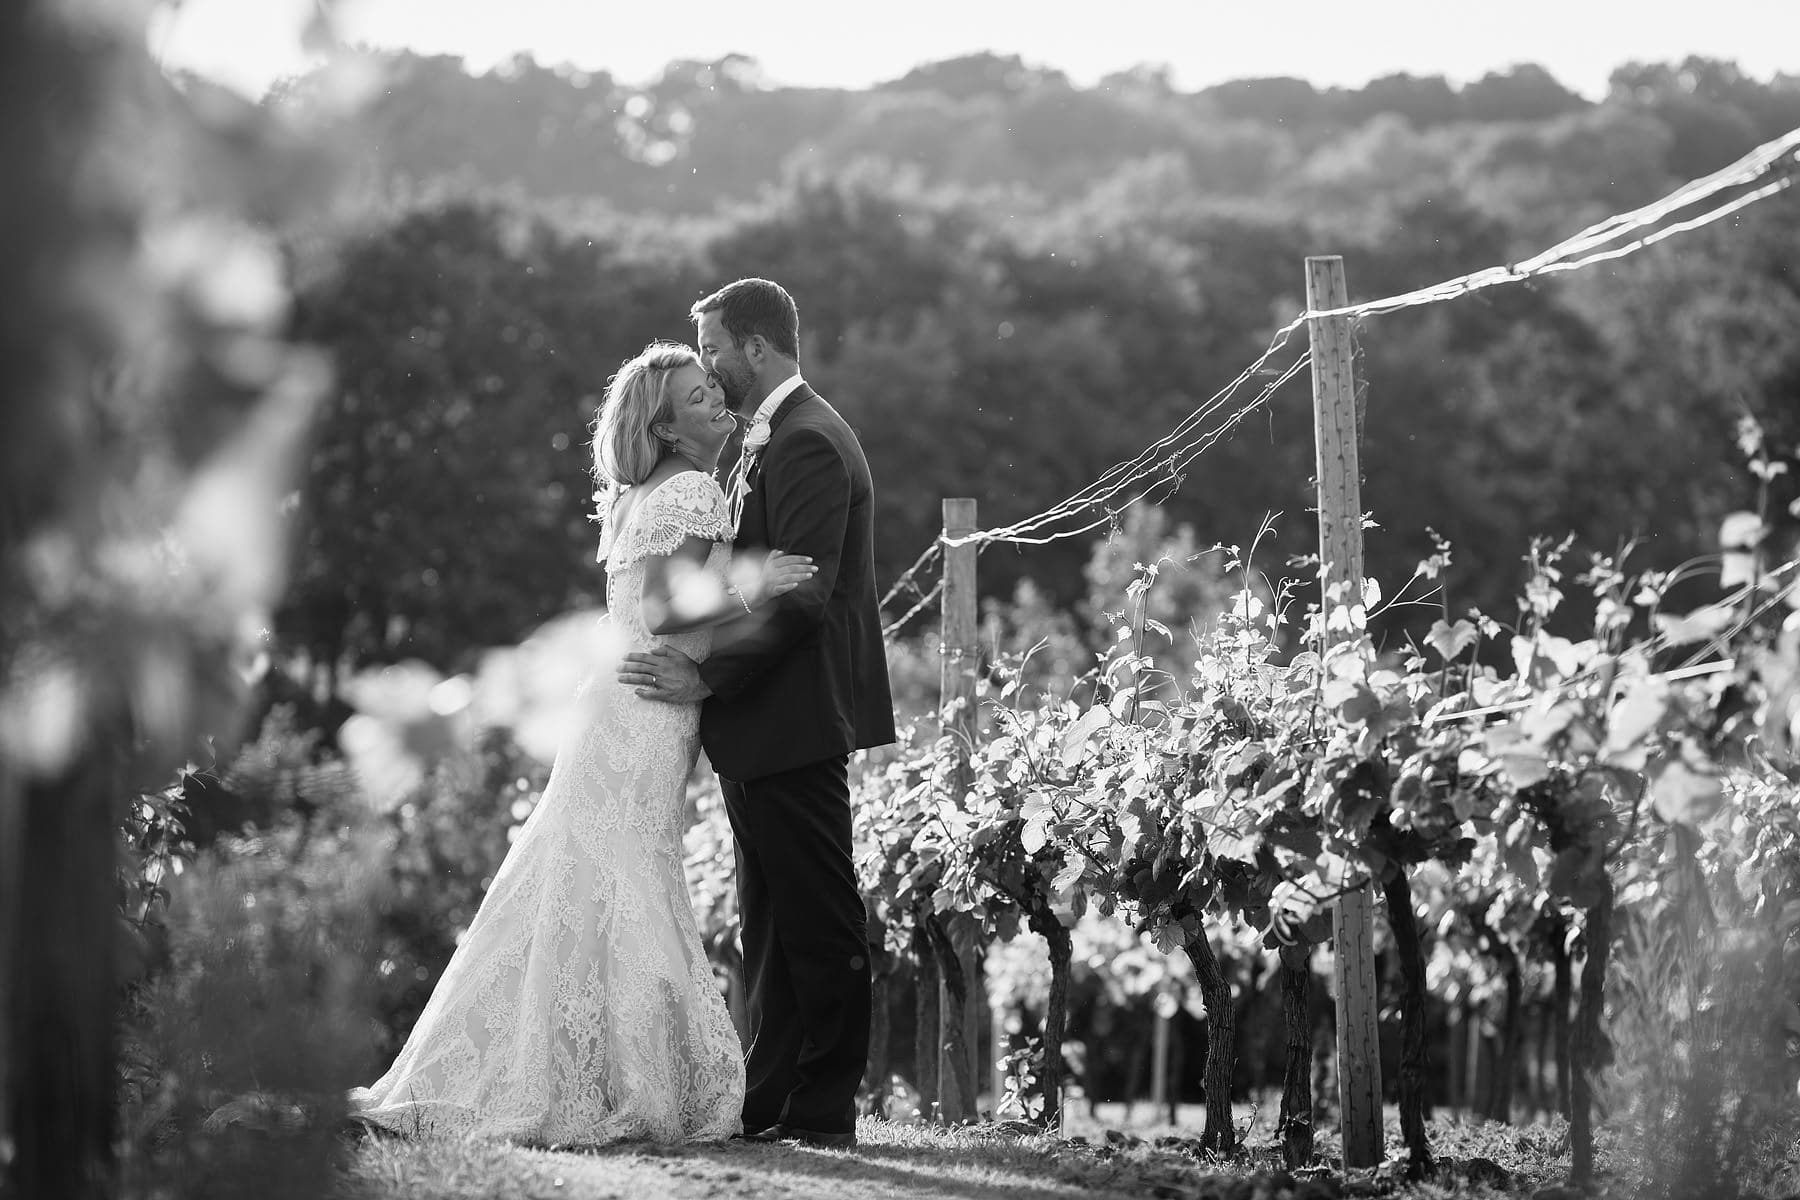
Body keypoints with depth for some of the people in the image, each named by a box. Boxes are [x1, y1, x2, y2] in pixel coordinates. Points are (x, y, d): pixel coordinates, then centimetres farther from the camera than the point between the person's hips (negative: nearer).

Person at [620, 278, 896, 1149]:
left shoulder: (808, 444, -15)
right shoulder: (765, 443, 18)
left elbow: (800, 595, -21)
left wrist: (707, 676, -20)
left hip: (794, 719, -10)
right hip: (760, 725, 10)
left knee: (818, 920, -4)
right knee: (772, 922, 12)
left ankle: (822, 1111, 0)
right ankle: (770, 1103, 17)